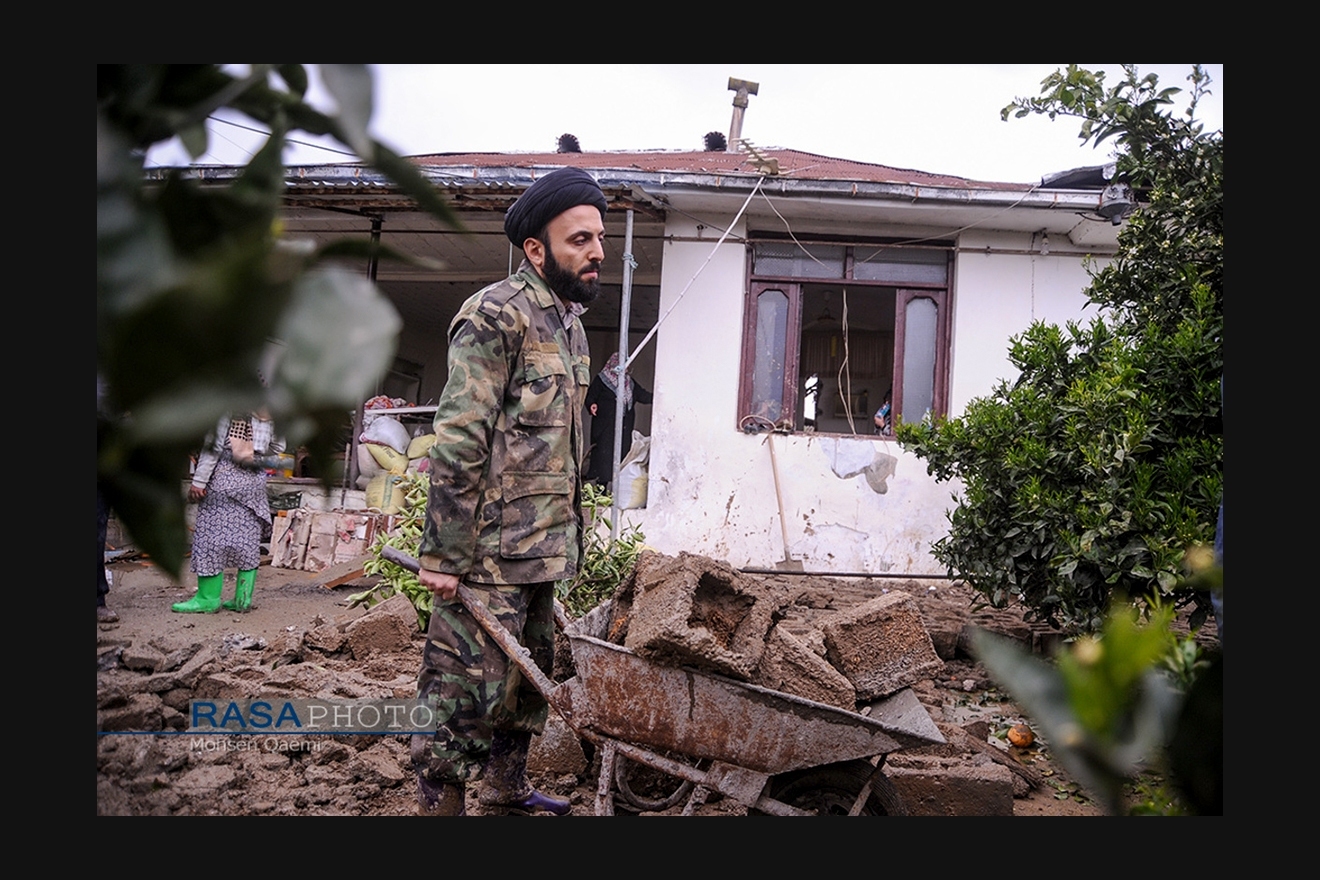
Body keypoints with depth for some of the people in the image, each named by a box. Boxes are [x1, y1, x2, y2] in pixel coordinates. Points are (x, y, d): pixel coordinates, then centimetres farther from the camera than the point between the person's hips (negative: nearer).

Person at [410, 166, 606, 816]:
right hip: (490, 550, -9)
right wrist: (443, 554, -20)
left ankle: (506, 786, 37)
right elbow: (457, 442, -18)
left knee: (529, 677, 20)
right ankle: (438, 803, 14)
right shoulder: (497, 314, -13)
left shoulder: (570, 325, 16)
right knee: (467, 688, -1)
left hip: (541, 548, 9)